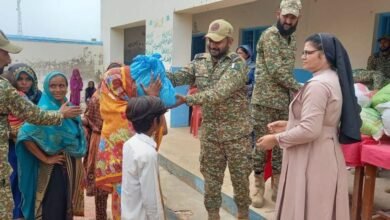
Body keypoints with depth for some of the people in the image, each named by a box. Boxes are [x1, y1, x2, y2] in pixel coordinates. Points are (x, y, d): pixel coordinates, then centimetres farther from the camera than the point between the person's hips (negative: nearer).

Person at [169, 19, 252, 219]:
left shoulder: (237, 64, -14)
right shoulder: (199, 61, 3)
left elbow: (220, 93, -27)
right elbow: (178, 77, -9)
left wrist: (187, 99, -35)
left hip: (236, 132, -3)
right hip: (209, 132, 4)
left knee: (240, 178, 11)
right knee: (211, 177, 12)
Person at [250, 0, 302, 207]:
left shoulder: (292, 37, 13)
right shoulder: (270, 35, -11)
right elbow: (277, 71, -17)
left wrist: (293, 92, 10)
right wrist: (299, 88, -9)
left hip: (284, 101, 7)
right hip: (265, 100, -7)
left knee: (281, 144, 10)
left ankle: (276, 186, 23)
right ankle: (259, 188, 15)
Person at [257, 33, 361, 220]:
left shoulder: (317, 84, -21)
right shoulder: (334, 79, 11)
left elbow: (309, 130, -26)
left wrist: (276, 139, -15)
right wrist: (288, 125, 13)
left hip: (312, 158, -10)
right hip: (325, 154, 10)